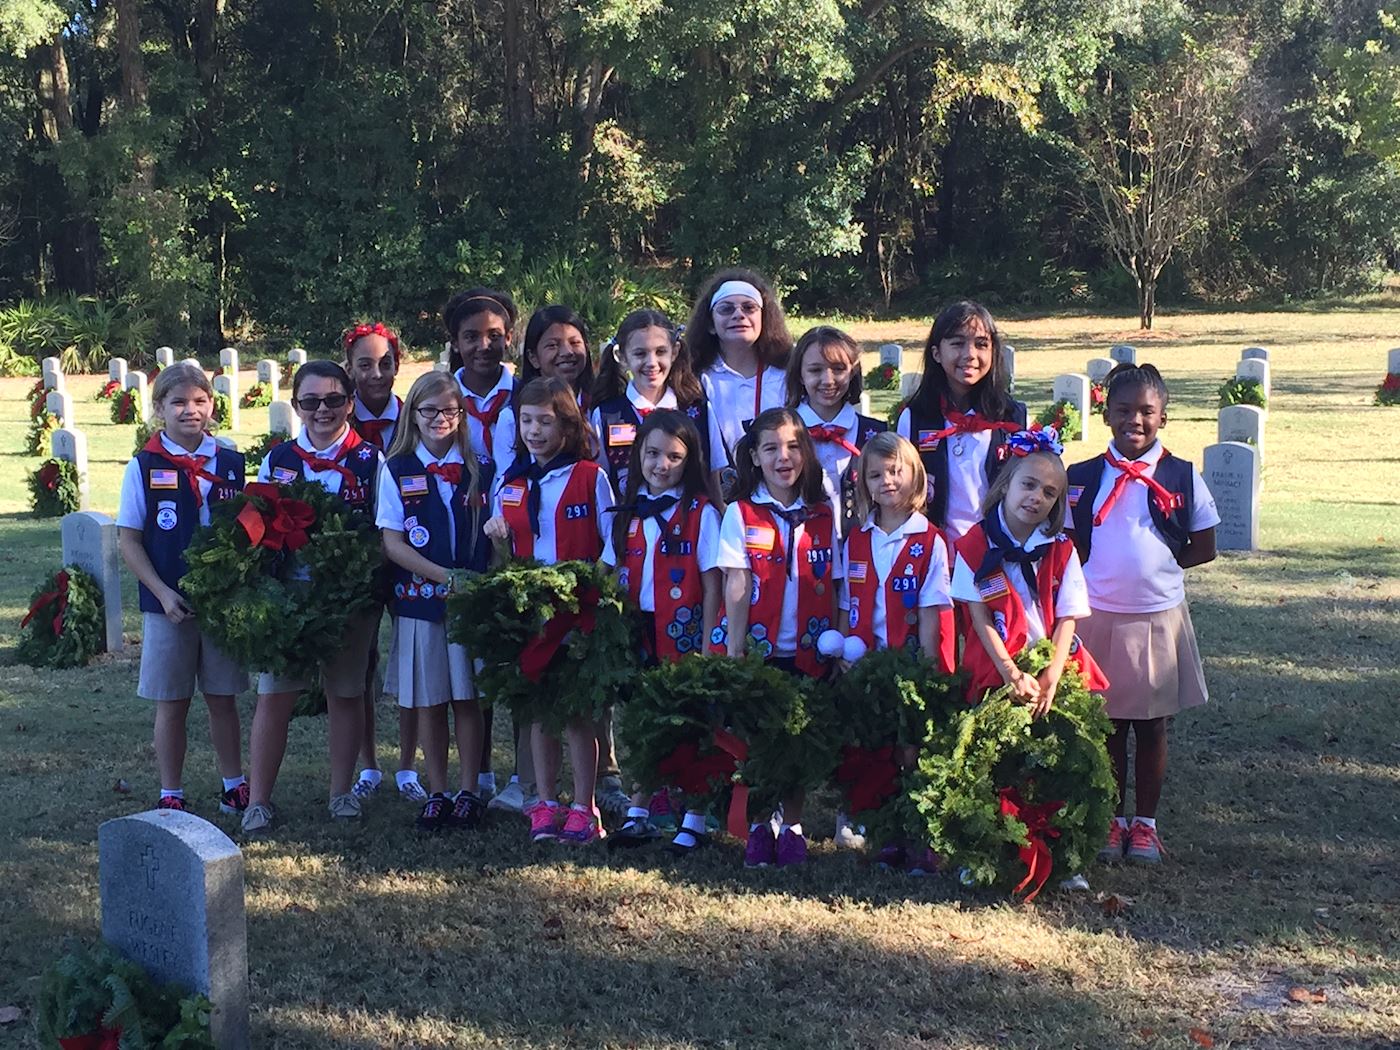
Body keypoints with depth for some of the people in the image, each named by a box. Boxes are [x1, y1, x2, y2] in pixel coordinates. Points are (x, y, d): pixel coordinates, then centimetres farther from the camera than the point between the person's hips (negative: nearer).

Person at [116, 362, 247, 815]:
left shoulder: (231, 463, 3)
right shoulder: (144, 466, -4)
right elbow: (128, 540, -3)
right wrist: (163, 592, -12)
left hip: (224, 602, 2)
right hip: (168, 604, -2)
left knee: (222, 699, 11)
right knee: (172, 703, 6)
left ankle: (234, 785, 23)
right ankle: (170, 794, 17)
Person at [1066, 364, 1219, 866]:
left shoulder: (1183, 477, -1)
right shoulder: (1081, 479, 0)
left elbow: (1204, 547, 3)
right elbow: (1069, 546, 5)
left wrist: (1155, 563, -5)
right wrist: (1107, 569, -12)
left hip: (1159, 615, 0)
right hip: (1098, 615, 0)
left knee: (1151, 727, 10)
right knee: (1107, 725, 10)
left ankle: (1145, 823, 22)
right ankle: (1113, 819, 23)